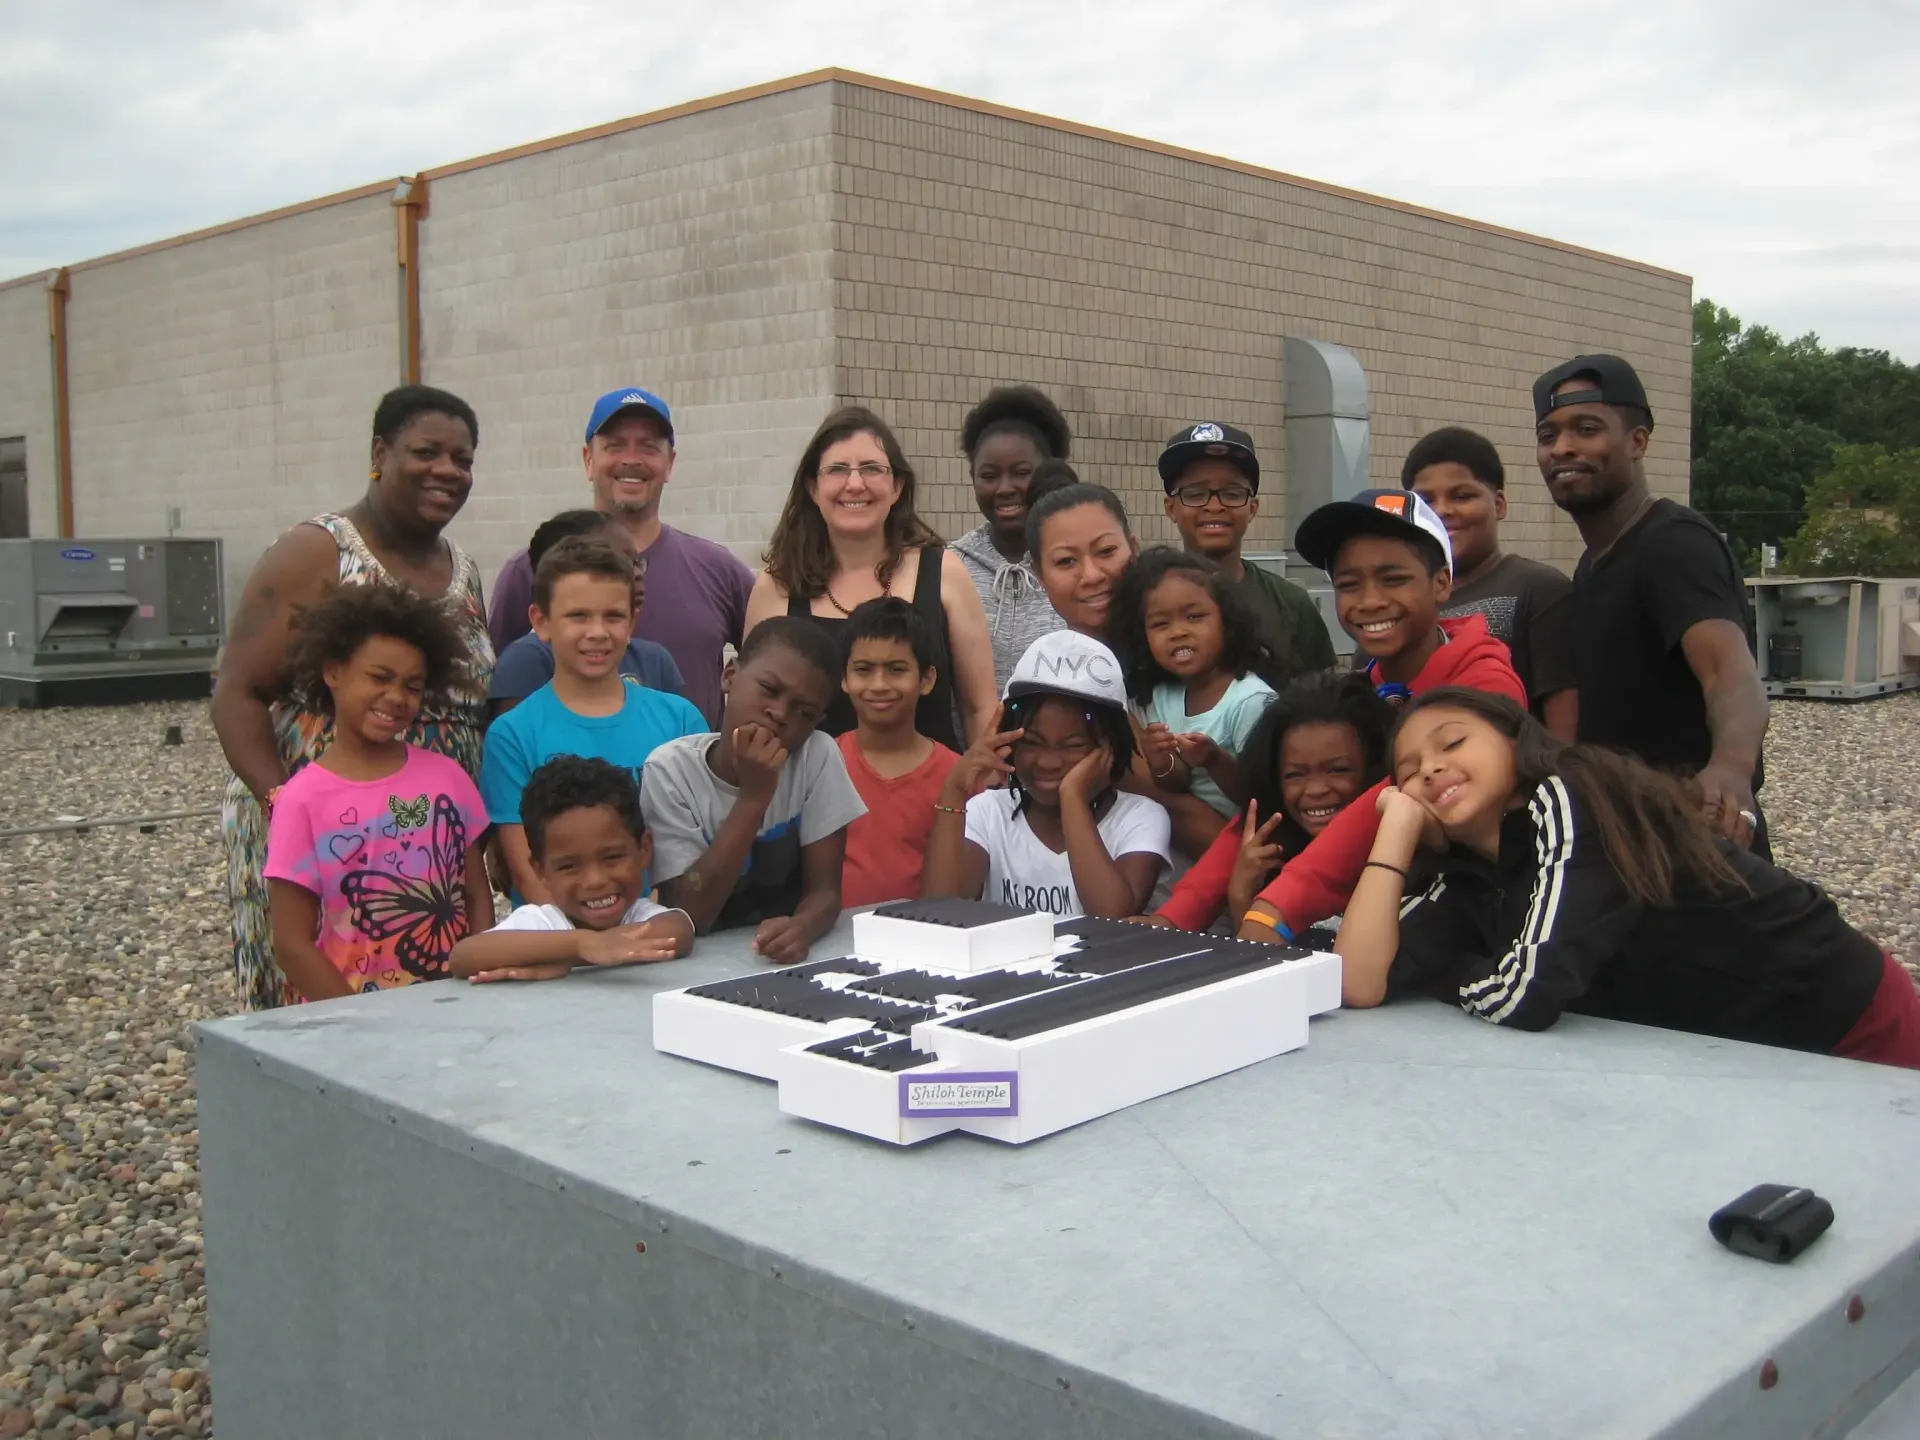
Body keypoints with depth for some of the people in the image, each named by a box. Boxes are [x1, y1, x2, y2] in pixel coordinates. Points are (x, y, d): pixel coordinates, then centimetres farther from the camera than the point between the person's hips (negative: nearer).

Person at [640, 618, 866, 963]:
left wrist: (802, 928, -28)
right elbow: (688, 918, -17)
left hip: (786, 958, 1)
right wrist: (753, 797, -23)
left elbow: (825, 890, -6)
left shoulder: (818, 756, -6)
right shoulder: (671, 770, -11)